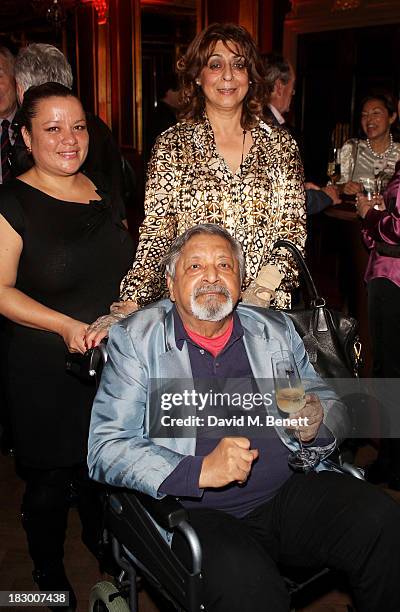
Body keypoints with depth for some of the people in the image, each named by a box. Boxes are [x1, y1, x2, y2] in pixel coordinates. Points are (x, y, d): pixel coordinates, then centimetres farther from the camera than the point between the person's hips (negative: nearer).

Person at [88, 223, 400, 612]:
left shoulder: (275, 329, 14)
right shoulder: (137, 339, 2)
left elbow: (334, 410, 19)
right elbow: (105, 447, -6)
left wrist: (316, 424, -7)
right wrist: (198, 471, -19)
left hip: (289, 493, 5)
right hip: (197, 511, -4)